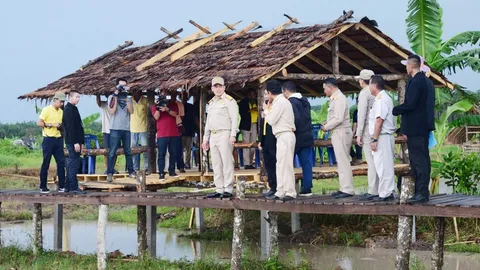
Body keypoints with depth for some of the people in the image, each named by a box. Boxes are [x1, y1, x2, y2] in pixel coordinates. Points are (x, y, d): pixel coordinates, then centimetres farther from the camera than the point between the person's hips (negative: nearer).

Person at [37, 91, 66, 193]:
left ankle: (61, 186, 8)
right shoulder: (47, 110, -6)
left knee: (61, 162, 3)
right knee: (46, 164, -1)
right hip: (48, 139, -6)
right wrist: (51, 125, -20)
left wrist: (61, 126, 3)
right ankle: (43, 187, 6)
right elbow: (39, 123, -12)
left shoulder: (61, 111, 13)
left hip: (58, 139, 6)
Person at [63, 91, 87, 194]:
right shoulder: (69, 109, -13)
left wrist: (81, 142, 19)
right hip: (73, 142, -10)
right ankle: (73, 187, -7)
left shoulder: (73, 109, 19)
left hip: (75, 142, 10)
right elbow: (70, 127, -19)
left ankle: (68, 187, 17)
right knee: (74, 164, -8)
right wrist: (76, 143, -22)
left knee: (72, 164, 12)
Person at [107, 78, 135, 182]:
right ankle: (109, 173, -7)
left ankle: (131, 171, 17)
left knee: (128, 151, 10)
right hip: (115, 129, -4)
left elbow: (131, 111, -4)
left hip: (126, 129, 4)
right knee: (112, 152, -6)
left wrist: (126, 99, -12)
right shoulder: (113, 98, 0)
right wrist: (116, 98, -15)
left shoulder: (128, 99, 10)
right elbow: (112, 112, -11)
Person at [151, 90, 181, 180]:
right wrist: (158, 108, -17)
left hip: (174, 134, 2)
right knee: (161, 154, -6)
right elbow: (156, 117, -4)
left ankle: (172, 171, 14)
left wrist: (167, 109, -20)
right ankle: (161, 173, -7)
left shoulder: (173, 104, 13)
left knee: (173, 153, 5)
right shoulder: (155, 106, 9)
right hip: (161, 134, -2)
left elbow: (175, 114, -4)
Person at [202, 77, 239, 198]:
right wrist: (205, 138, 21)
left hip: (224, 134, -8)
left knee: (226, 162, -8)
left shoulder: (229, 101, -4)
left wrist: (232, 135, -20)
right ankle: (219, 189, 11)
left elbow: (235, 119, -11)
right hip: (213, 136, 8)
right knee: (216, 164, 8)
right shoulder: (211, 103, 20)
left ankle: (228, 190, -7)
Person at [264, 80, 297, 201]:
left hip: (285, 136, -10)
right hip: (283, 136, 10)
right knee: (281, 165, 11)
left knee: (285, 164, -9)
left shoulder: (280, 102, -12)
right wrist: (269, 109, 11)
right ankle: (280, 192, 14)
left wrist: (267, 109, 3)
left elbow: (271, 120, -13)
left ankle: (290, 192, -9)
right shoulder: (282, 101, 18)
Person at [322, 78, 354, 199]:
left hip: (341, 133, -10)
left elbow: (338, 118, -21)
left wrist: (326, 127, -10)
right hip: (338, 133, 10)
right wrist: (328, 124, 6)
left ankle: (347, 190, -9)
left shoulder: (339, 98, -14)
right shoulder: (336, 98, 16)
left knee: (343, 162, -10)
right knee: (342, 162, 12)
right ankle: (345, 188, 16)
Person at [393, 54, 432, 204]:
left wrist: (393, 110, -11)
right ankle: (423, 191, 18)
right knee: (422, 159, 13)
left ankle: (421, 193, -8)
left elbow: (410, 104, -24)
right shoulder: (424, 80, 14)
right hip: (423, 126, 10)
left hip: (415, 128, -10)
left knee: (418, 160, -9)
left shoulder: (415, 82, -17)